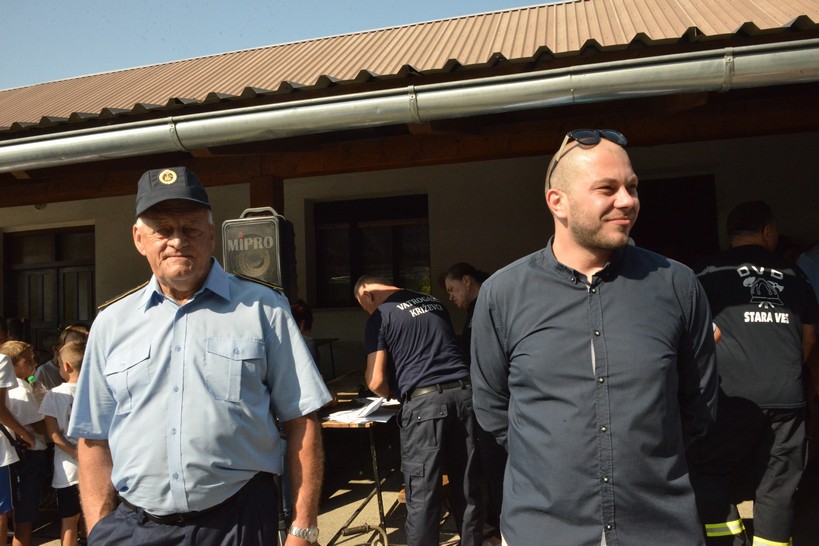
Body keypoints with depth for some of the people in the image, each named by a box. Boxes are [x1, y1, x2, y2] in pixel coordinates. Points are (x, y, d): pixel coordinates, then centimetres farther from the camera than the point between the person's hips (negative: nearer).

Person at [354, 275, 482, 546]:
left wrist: (392, 395, 15)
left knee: (422, 493, 3)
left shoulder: (381, 316, 0)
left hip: (424, 401, -6)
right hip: (463, 392, 6)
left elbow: (376, 381, -5)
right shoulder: (433, 302, 18)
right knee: (467, 486, 15)